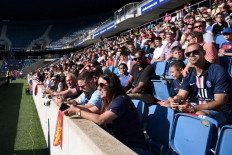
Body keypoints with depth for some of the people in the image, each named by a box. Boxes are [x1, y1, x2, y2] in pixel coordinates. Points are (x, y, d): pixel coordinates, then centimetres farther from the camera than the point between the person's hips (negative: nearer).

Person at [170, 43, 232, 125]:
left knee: (200, 115, -38)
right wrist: (176, 100, -24)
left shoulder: (218, 71, -16)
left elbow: (220, 104, -21)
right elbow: (181, 95, 3)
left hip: (221, 111, -6)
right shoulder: (189, 74, 5)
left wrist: (193, 109, -32)